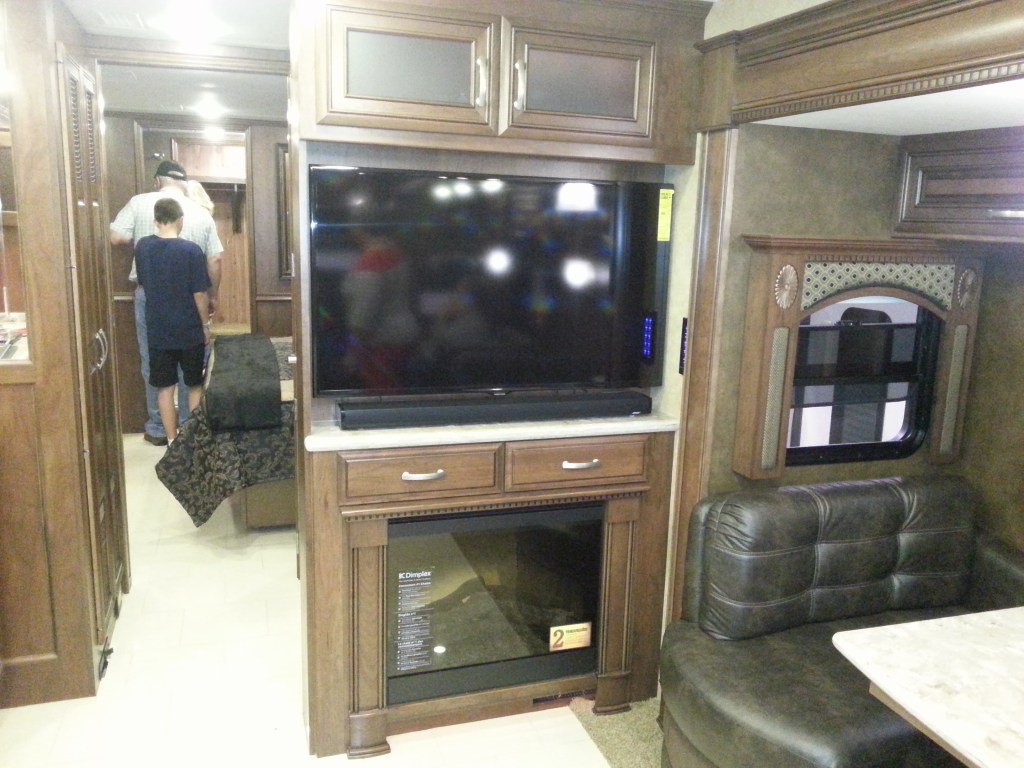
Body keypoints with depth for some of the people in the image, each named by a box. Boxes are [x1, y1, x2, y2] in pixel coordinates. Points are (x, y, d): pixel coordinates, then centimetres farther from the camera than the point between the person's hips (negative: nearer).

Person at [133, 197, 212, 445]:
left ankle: (172, 441, 14)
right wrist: (205, 324, 0)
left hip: (158, 331, 3)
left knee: (164, 387, 10)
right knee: (195, 386, 12)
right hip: (189, 331, -3)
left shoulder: (142, 247, 0)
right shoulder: (191, 250, -13)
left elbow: (143, 283, 13)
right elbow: (200, 294, -12)